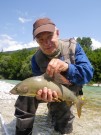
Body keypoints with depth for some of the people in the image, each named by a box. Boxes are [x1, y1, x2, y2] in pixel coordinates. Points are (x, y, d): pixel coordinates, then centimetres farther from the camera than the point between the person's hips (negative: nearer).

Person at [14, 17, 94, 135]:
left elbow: (88, 73, -30)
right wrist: (43, 93, -46)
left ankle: (54, 110, 35)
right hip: (51, 90, 0)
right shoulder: (36, 59, -19)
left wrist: (67, 67, -51)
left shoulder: (73, 46, -22)